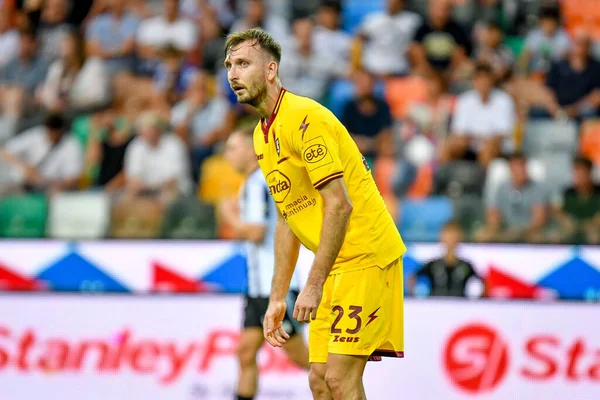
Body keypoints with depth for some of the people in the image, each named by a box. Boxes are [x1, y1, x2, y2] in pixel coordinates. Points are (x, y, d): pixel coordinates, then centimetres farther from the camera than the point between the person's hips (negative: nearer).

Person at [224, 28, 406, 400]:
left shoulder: (303, 118, -16)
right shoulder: (262, 136, 14)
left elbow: (339, 205, -22)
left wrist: (314, 285, -22)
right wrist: (278, 299, 17)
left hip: (366, 255, -9)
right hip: (335, 267, 9)